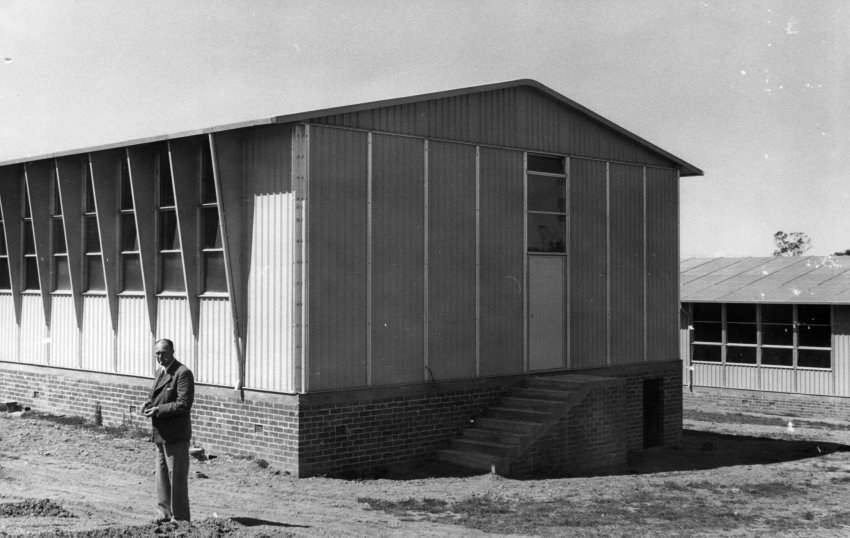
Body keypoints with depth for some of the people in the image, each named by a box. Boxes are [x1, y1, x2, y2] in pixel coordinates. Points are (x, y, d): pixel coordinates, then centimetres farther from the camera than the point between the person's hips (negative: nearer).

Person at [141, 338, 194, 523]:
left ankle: (180, 518, 6)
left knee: (177, 477, -2)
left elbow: (184, 404, -21)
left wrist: (158, 410, -21)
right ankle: (165, 513, 25)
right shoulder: (161, 372, 15)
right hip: (161, 434, 9)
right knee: (162, 475, 15)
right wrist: (148, 403, 3)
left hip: (175, 436, -9)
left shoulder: (183, 373, -14)